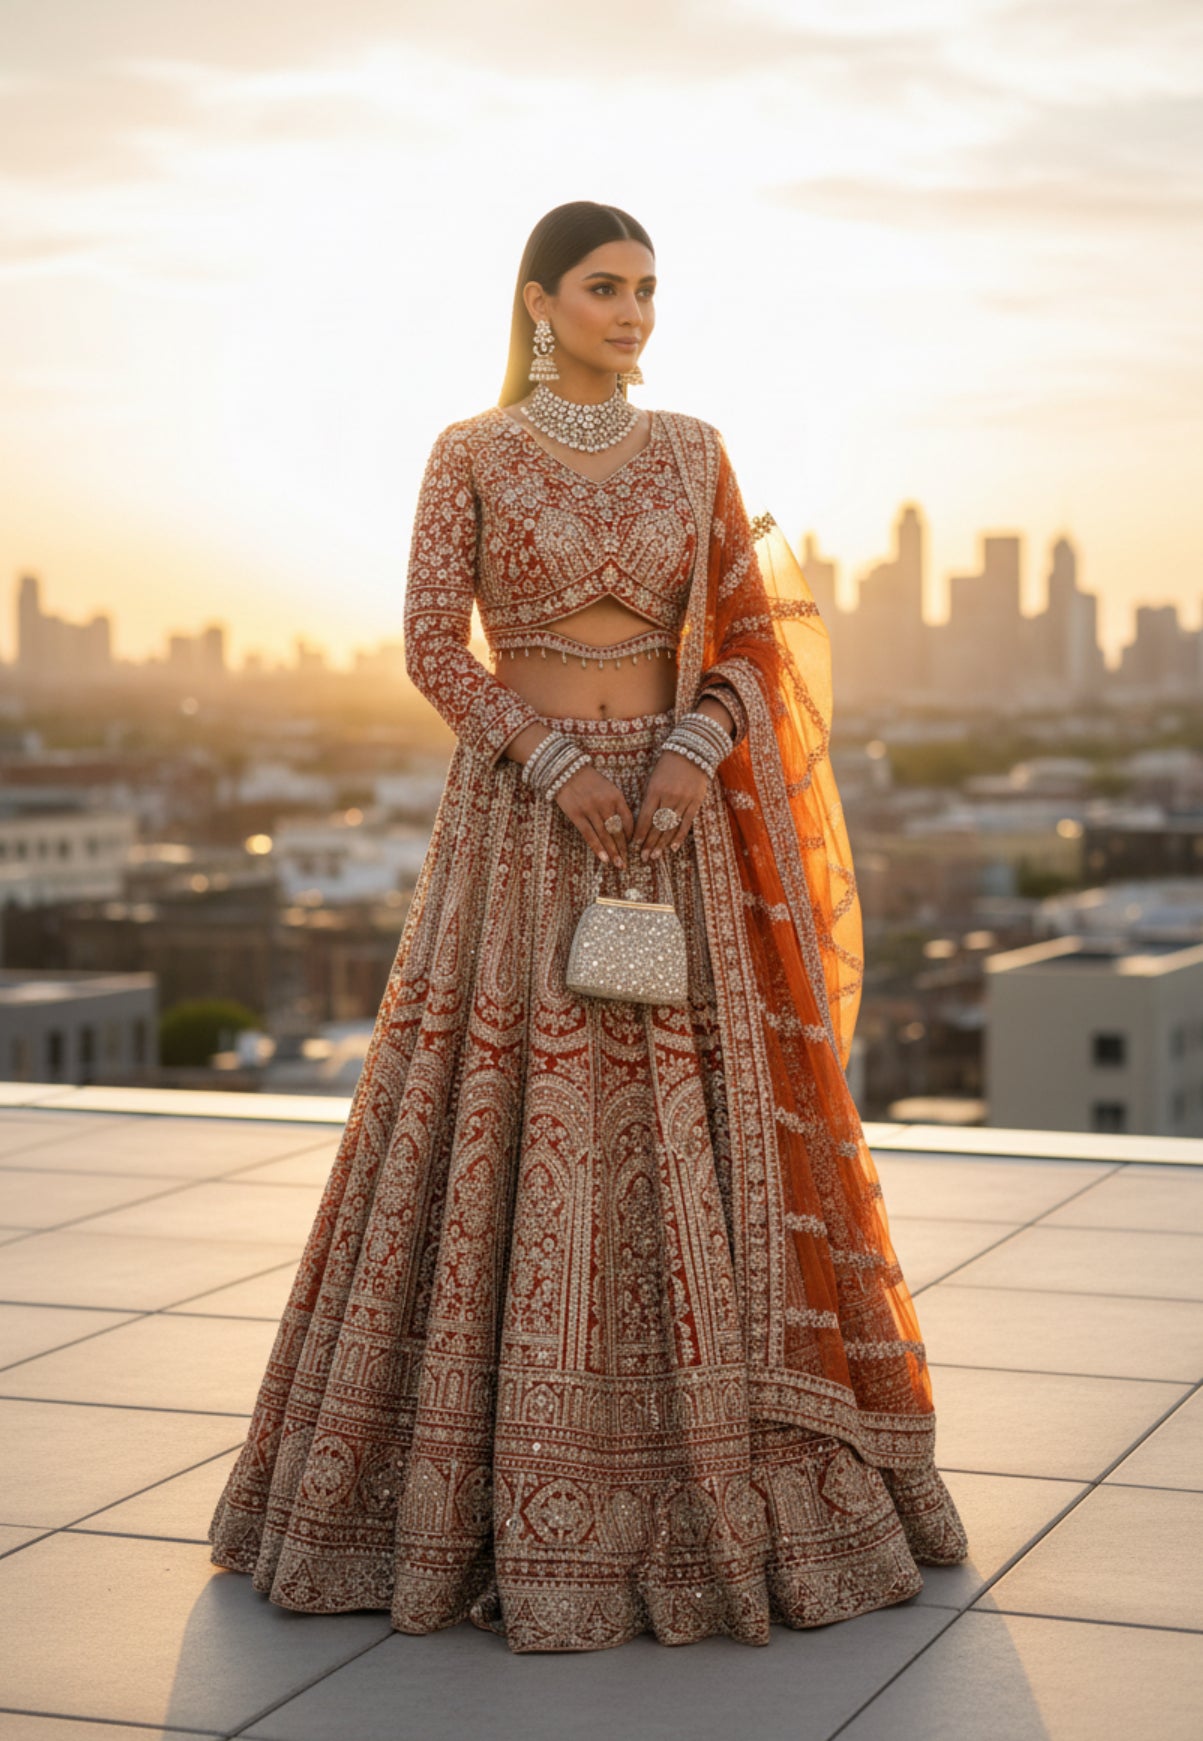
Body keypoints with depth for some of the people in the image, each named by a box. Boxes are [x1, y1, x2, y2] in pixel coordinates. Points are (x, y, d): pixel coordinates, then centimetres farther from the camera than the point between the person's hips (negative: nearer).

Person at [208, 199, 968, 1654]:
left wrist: (697, 752, -11)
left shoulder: (692, 451, 9)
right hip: (520, 819, -3)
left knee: (691, 1141, 2)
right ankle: (481, 1486, 9)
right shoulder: (470, 454, 0)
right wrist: (555, 766, -16)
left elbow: (752, 632, 7)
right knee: (505, 1134, -3)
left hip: (673, 818, 3)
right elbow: (433, 648, -4)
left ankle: (708, 1479, 13)